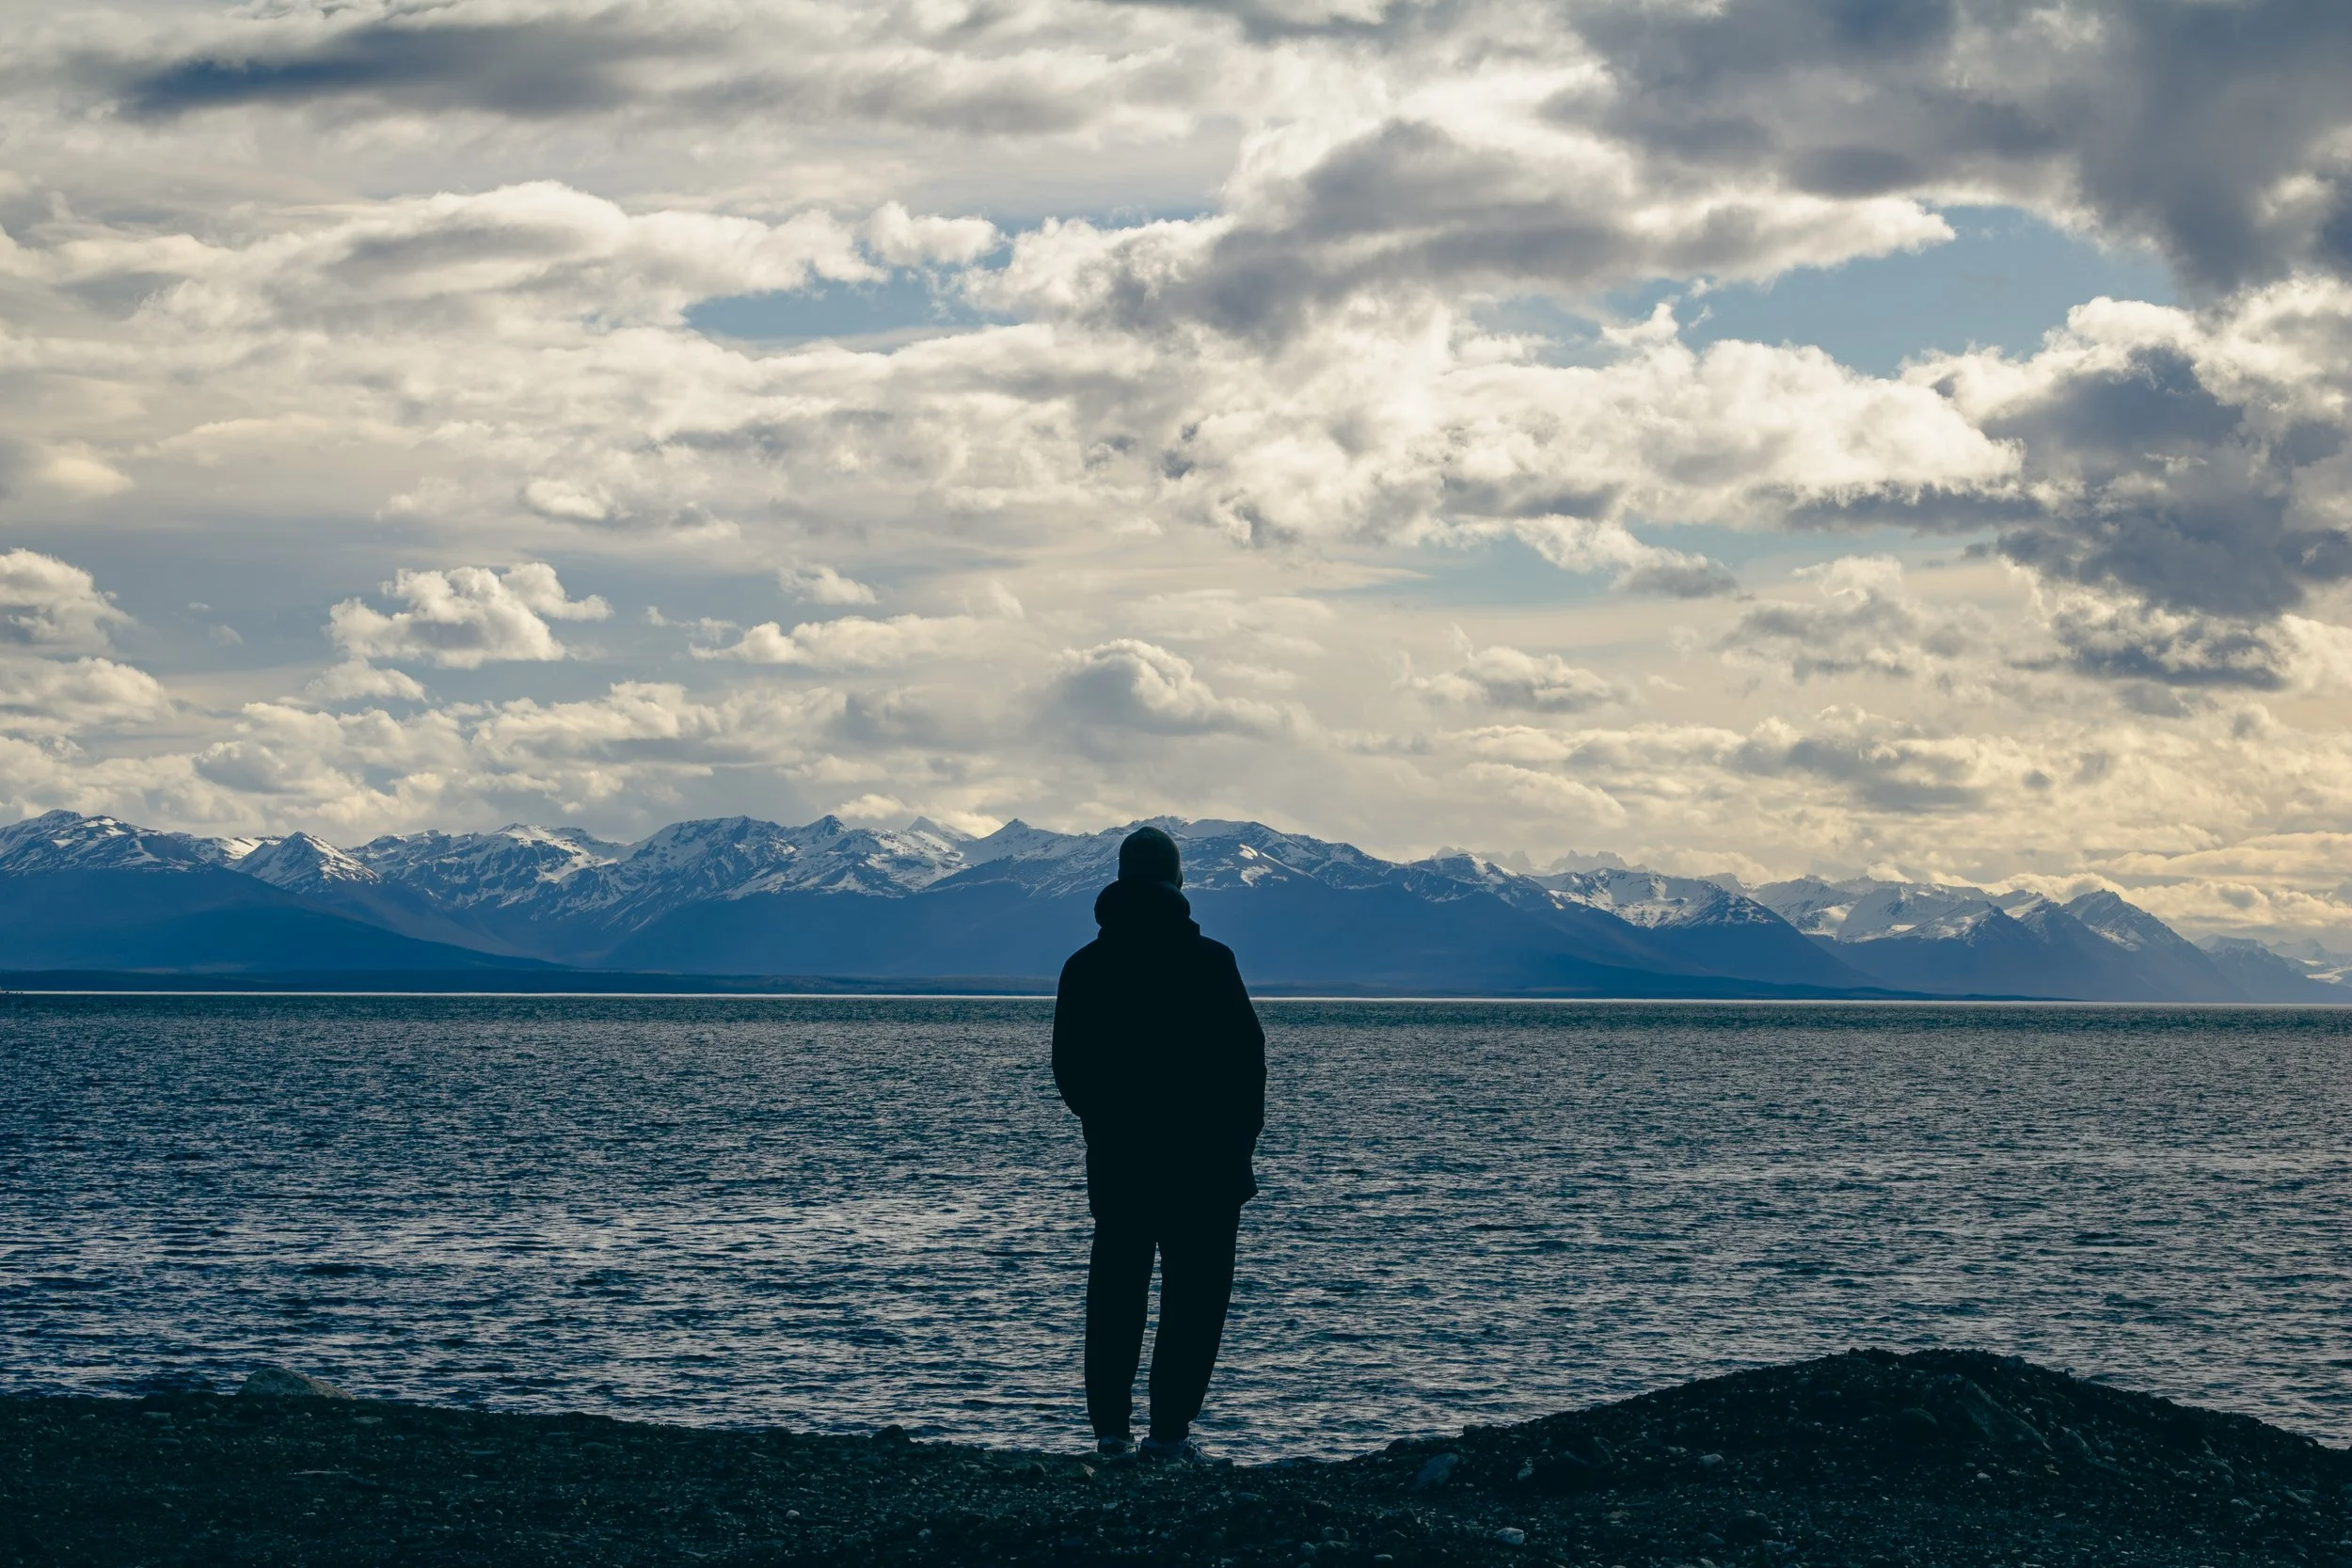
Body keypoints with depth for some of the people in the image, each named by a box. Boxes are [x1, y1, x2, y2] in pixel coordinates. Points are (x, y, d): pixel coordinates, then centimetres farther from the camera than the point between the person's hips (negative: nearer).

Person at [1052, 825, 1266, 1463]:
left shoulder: (1085, 966, 3)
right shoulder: (1208, 961, -9)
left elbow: (1068, 1068, 8)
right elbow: (1245, 1055, -7)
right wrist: (1243, 1133, 6)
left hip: (1115, 1156, 4)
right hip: (1202, 1157, -4)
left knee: (1115, 1290, 11)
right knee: (1194, 1291, 1)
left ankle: (1110, 1427, 8)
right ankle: (1169, 1429, -4)